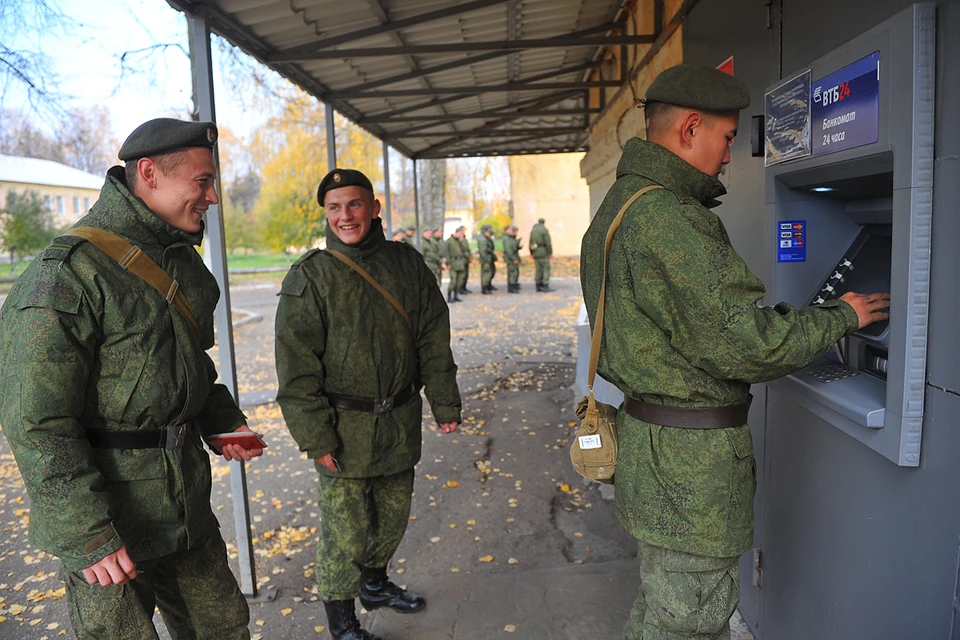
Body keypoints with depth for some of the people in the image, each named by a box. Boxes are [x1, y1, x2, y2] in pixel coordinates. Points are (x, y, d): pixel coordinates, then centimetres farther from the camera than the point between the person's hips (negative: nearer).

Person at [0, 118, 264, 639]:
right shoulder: (70, 271, -19)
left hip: (186, 502, 8)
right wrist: (86, 536, -20)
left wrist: (222, 421, 8)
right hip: (109, 518, -7)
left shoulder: (182, 259, 8)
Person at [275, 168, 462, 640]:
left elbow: (433, 339, 8)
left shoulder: (407, 264, 4)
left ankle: (375, 584, 45)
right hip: (343, 426, -4)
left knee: (393, 516, 19)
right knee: (344, 530, 3)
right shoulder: (310, 275, -8)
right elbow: (297, 363, -10)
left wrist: (445, 404, 7)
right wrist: (315, 436, -14)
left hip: (399, 420, 5)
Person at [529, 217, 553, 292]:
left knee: (539, 269, 10)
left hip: (535, 253, 6)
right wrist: (550, 253, -9)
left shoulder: (533, 230, 10)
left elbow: (530, 243, 11)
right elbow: (548, 243, -15)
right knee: (546, 269, -4)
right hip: (543, 252, -6)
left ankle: (538, 286, 11)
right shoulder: (544, 230, -10)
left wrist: (532, 253, 16)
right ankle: (546, 286, -11)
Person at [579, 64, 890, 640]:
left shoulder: (618, 206, 12)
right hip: (692, 458, -10)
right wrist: (841, 317, -6)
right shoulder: (670, 220, -23)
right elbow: (748, 343, -23)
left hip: (649, 432, 10)